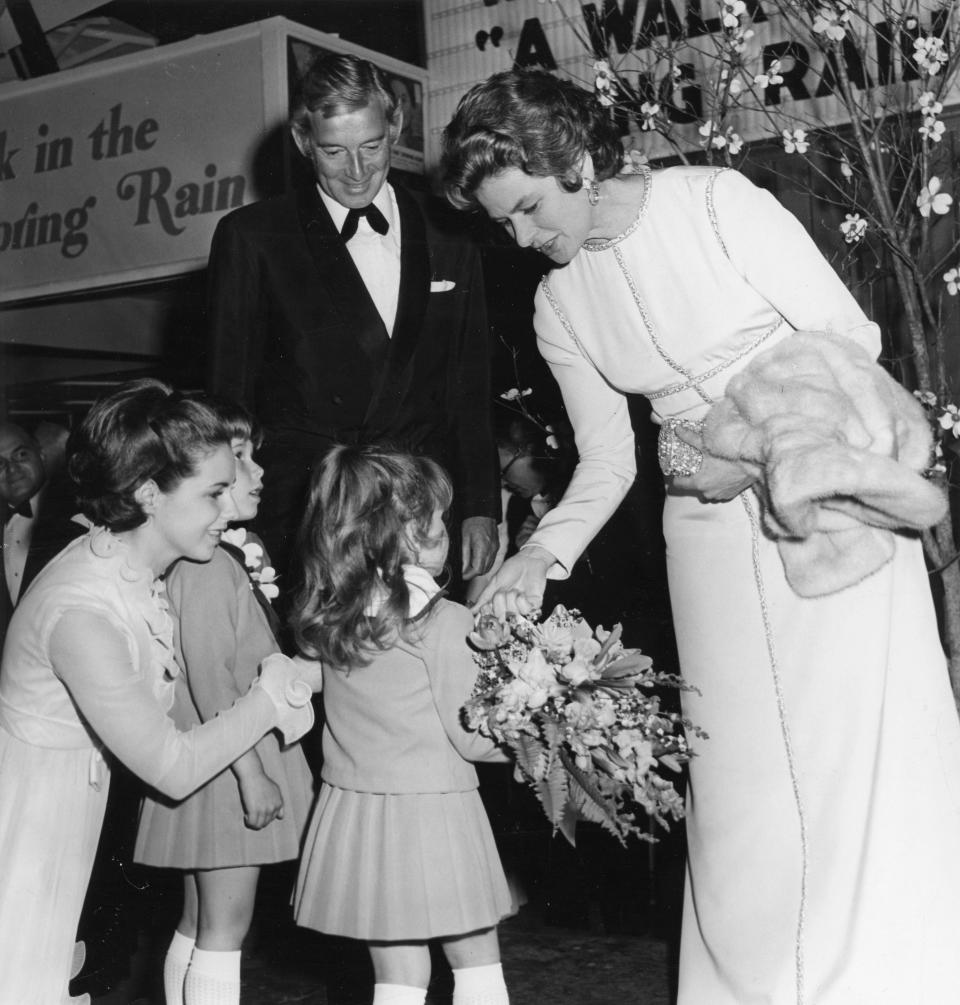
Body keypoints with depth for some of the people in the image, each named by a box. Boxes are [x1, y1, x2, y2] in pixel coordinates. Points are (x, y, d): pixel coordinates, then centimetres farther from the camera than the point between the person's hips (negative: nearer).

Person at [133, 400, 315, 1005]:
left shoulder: (237, 554, 12)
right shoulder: (205, 564, -17)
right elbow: (210, 679, -22)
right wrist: (252, 773, -22)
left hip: (248, 748, 10)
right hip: (227, 767, -10)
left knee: (199, 927, 15)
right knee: (225, 929, -5)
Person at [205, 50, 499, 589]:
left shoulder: (448, 236, 9)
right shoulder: (250, 238, 2)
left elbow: (472, 388, 13)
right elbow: (229, 394, 3)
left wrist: (481, 509, 7)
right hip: (301, 519, -2)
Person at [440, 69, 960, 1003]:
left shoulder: (715, 201, -12)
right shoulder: (558, 306, 3)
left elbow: (849, 336, -10)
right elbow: (607, 461, 8)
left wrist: (755, 455, -17)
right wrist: (540, 555, -7)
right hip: (711, 527, 4)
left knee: (862, 744, -3)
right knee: (739, 776, 5)